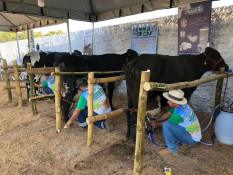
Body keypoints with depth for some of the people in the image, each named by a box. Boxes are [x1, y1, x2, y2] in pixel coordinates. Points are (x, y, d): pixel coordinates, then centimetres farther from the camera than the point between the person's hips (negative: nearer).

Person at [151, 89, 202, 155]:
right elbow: (168, 114, 11)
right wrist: (155, 121, 13)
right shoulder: (181, 105, -5)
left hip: (192, 139, -9)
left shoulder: (178, 114, -30)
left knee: (166, 125, -24)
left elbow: (165, 124, -10)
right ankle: (185, 143, 17)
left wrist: (156, 124, 8)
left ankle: (172, 149, -7)